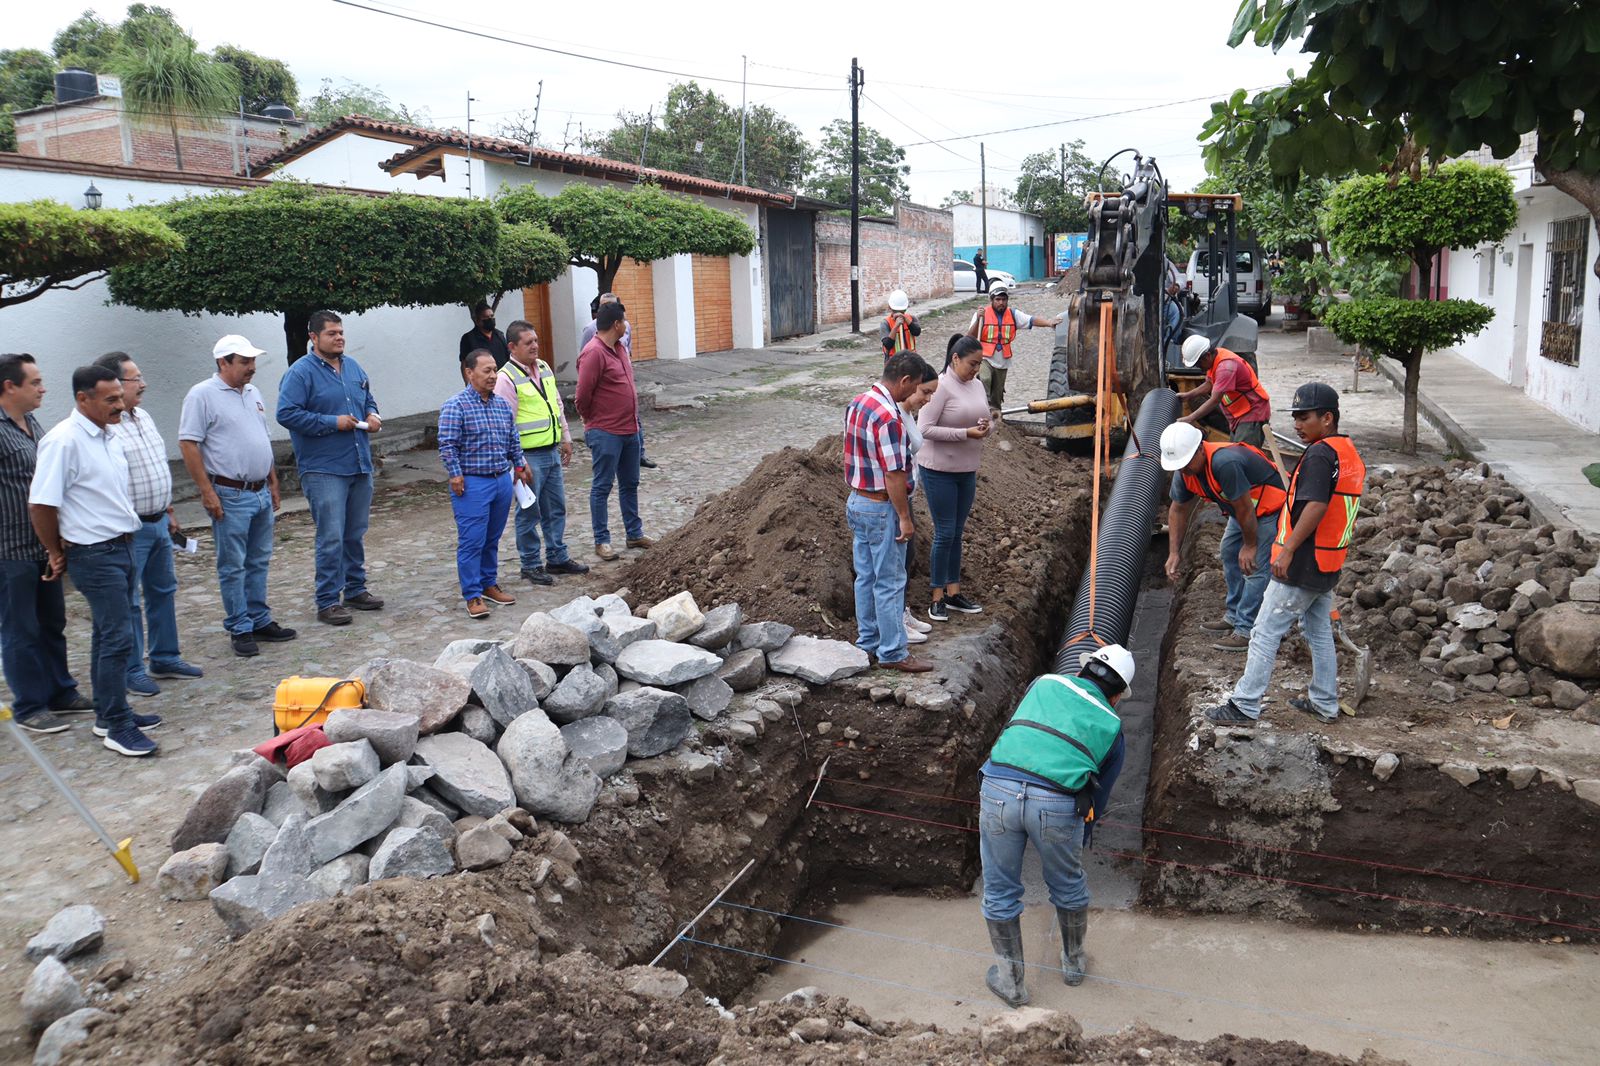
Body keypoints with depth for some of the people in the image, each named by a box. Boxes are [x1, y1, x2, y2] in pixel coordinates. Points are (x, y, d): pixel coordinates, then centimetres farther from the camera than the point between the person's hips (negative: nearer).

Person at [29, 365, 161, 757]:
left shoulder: (107, 436, 9)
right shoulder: (64, 440, -18)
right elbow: (40, 505, -18)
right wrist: (57, 553, -6)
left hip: (121, 547, 9)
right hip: (94, 555, -9)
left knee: (109, 635, 16)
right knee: (118, 638, -8)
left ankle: (109, 712, 27)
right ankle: (117, 727, 1)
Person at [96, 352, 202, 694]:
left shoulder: (144, 418, 11)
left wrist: (168, 512, 21)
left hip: (158, 523, 9)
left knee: (163, 591, 18)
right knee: (128, 602, 2)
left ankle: (164, 658, 31)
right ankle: (131, 671, 12)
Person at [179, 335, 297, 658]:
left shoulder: (253, 393, 14)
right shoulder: (203, 395, -9)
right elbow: (188, 444, -13)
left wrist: (273, 484, 19)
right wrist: (207, 492, -17)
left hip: (261, 493, 7)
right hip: (230, 497, -7)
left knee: (259, 562, 14)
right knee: (233, 566, 1)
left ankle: (260, 622, 23)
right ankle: (240, 629, 8)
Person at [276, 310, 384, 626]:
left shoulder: (353, 367, 13)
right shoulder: (301, 373, -9)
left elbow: (368, 399, 27)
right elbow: (286, 414, -16)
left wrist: (373, 416, 4)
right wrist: (333, 422, -18)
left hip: (360, 466, 7)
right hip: (324, 469, -7)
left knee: (356, 534, 15)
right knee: (331, 538, -7)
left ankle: (355, 589, 28)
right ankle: (328, 602, 1)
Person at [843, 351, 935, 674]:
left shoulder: (856, 404, 5)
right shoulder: (889, 418, -24)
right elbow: (893, 475, -24)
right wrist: (904, 518, -17)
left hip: (856, 501, 9)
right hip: (881, 508, -9)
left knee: (865, 576, 17)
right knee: (890, 582, 0)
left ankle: (867, 640, 27)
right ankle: (892, 653, 7)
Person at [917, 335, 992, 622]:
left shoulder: (976, 385, 7)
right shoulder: (941, 387, -16)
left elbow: (984, 420, 17)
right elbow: (925, 428, -21)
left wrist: (985, 426, -8)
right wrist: (966, 433, -24)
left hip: (967, 471, 7)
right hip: (939, 471, -7)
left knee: (957, 533, 14)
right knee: (944, 533, -2)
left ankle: (953, 593, 23)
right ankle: (937, 598, 8)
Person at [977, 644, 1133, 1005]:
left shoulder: (1045, 683, 23)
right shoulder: (1111, 726, 21)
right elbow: (1098, 796, 27)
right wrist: (1078, 843, 41)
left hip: (998, 788, 1)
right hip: (1056, 802, 0)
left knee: (999, 892, 19)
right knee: (1068, 886, 27)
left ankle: (1011, 981, 31)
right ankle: (1074, 961, 48)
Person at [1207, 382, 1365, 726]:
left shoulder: (1320, 454, -19)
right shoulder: (1351, 454, 12)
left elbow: (1316, 506, -30)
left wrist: (1288, 548, -27)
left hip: (1300, 566, -10)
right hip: (1328, 567, 10)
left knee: (1266, 632, -4)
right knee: (1320, 632, 19)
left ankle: (1244, 705, 0)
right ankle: (1325, 704, 28)